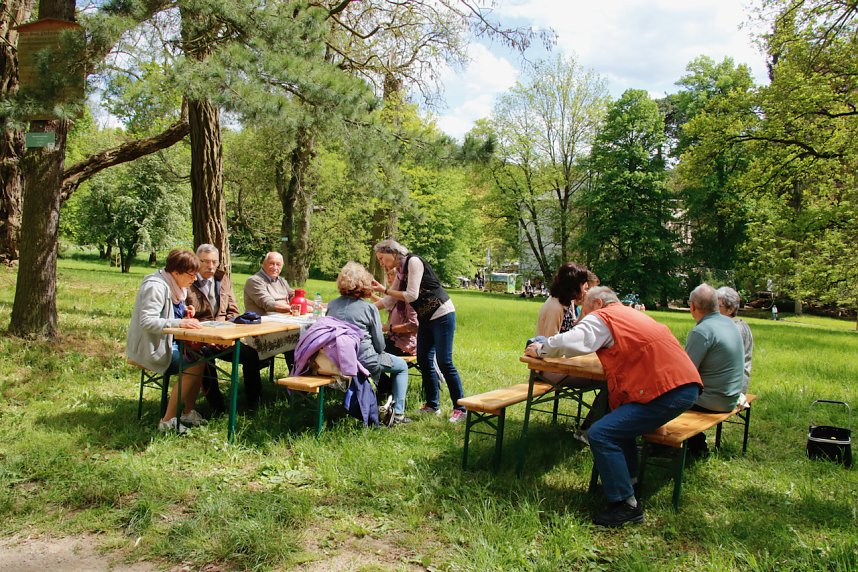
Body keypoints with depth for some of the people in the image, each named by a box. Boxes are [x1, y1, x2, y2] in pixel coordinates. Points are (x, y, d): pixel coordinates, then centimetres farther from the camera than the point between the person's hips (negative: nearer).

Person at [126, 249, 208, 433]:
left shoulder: (175, 286, 10)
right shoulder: (156, 287, -20)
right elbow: (147, 321, -28)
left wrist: (185, 313, 1)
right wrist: (179, 323, -34)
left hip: (167, 342, 10)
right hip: (151, 348, -10)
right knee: (195, 365, -21)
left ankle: (188, 412, 1)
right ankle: (168, 421, -14)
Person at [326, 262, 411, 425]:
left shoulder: (332, 305, 2)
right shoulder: (369, 308, -12)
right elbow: (379, 343, -8)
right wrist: (378, 352, 14)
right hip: (364, 360, -6)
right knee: (402, 366, 19)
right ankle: (398, 413, 14)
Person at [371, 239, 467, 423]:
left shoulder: (413, 262, -16)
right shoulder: (400, 272, 9)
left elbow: (412, 295, -20)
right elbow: (390, 301, 14)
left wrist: (385, 289, -13)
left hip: (442, 314, -9)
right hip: (426, 318, 9)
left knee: (444, 362, -8)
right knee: (424, 360, 8)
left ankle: (460, 408, 0)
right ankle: (432, 405, 18)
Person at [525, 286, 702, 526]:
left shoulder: (602, 317, -2)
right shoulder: (629, 314, 26)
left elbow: (571, 342, -13)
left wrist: (540, 350, 4)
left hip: (668, 392, -10)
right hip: (685, 385, 10)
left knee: (601, 434, -12)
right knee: (619, 421, 26)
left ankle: (626, 505, -5)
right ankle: (627, 481, 32)